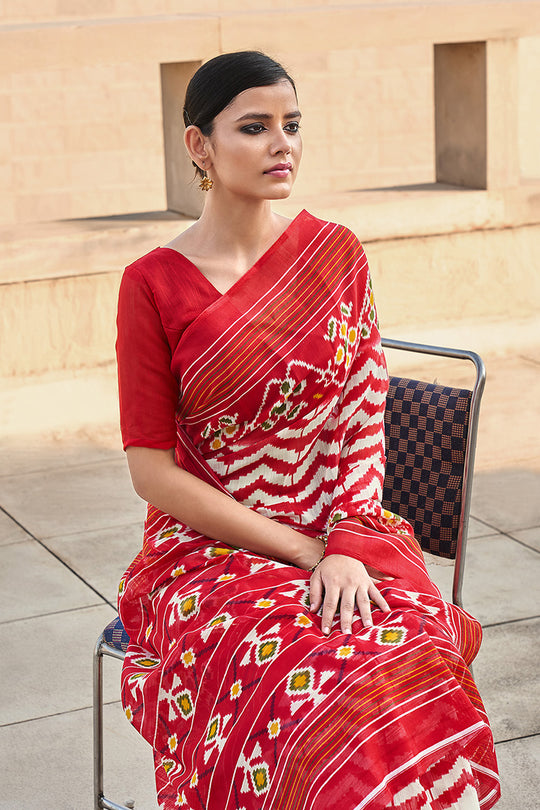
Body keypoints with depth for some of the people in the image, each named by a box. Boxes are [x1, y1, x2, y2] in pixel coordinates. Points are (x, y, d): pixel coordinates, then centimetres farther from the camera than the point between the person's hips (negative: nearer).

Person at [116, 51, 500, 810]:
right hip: (210, 544, -2)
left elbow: (363, 421, 2)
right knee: (306, 691, -32)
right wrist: (302, 550, -11)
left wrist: (346, 548, -14)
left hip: (344, 532, 3)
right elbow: (152, 470, -6)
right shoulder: (154, 284, -4)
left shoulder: (336, 255, 6)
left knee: (413, 675, -28)